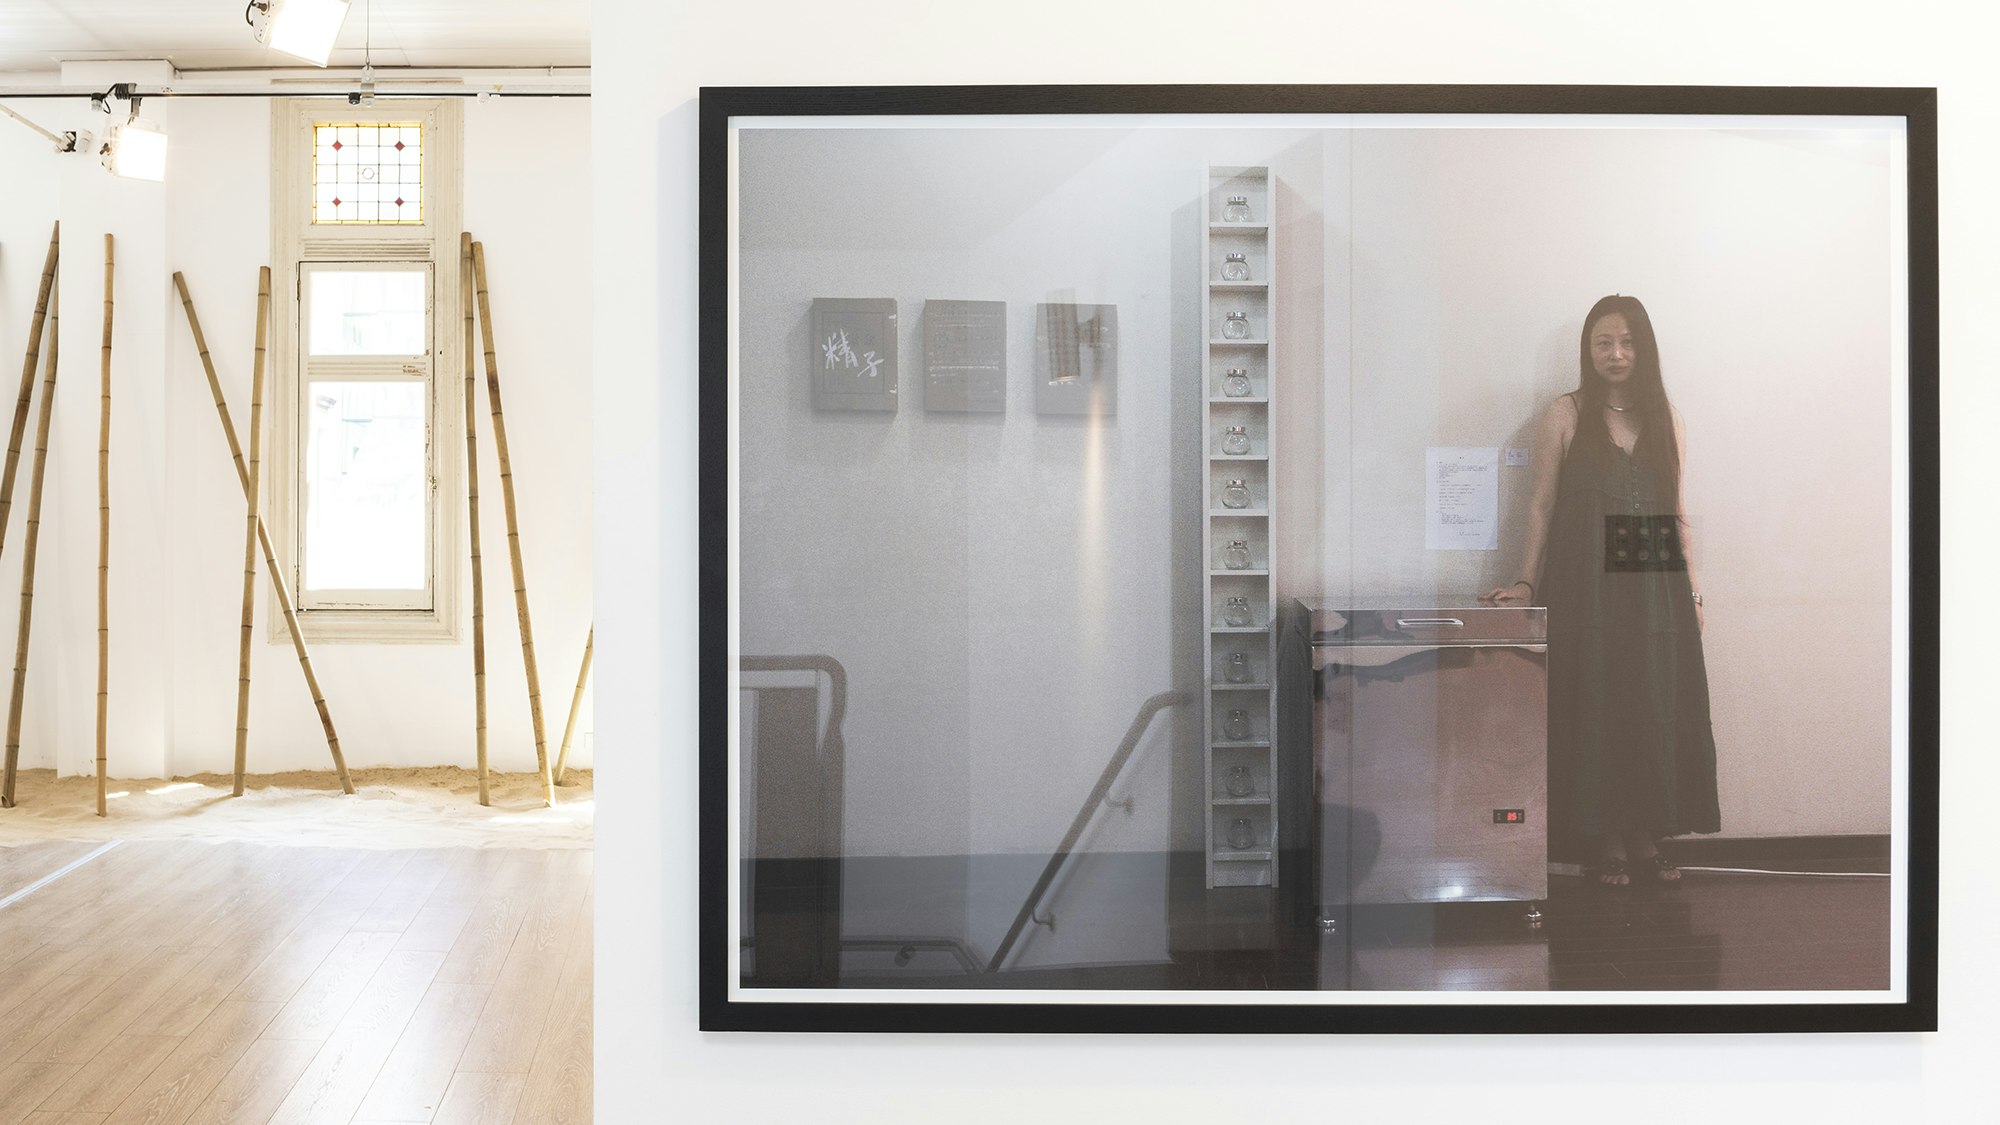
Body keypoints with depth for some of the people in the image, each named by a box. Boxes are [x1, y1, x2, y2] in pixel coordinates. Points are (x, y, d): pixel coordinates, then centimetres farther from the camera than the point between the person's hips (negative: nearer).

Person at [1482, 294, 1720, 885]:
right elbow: (1541, 507, 2)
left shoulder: (1665, 418, 10)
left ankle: (1646, 837, 16)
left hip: (1655, 588, 3)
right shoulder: (1566, 416, 1)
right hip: (1586, 589, -3)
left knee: (1658, 710, 5)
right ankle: (1604, 839, 11)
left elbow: (1677, 513, 13)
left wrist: (1692, 590, 9)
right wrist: (1526, 584, -4)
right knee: (1594, 709, 0)